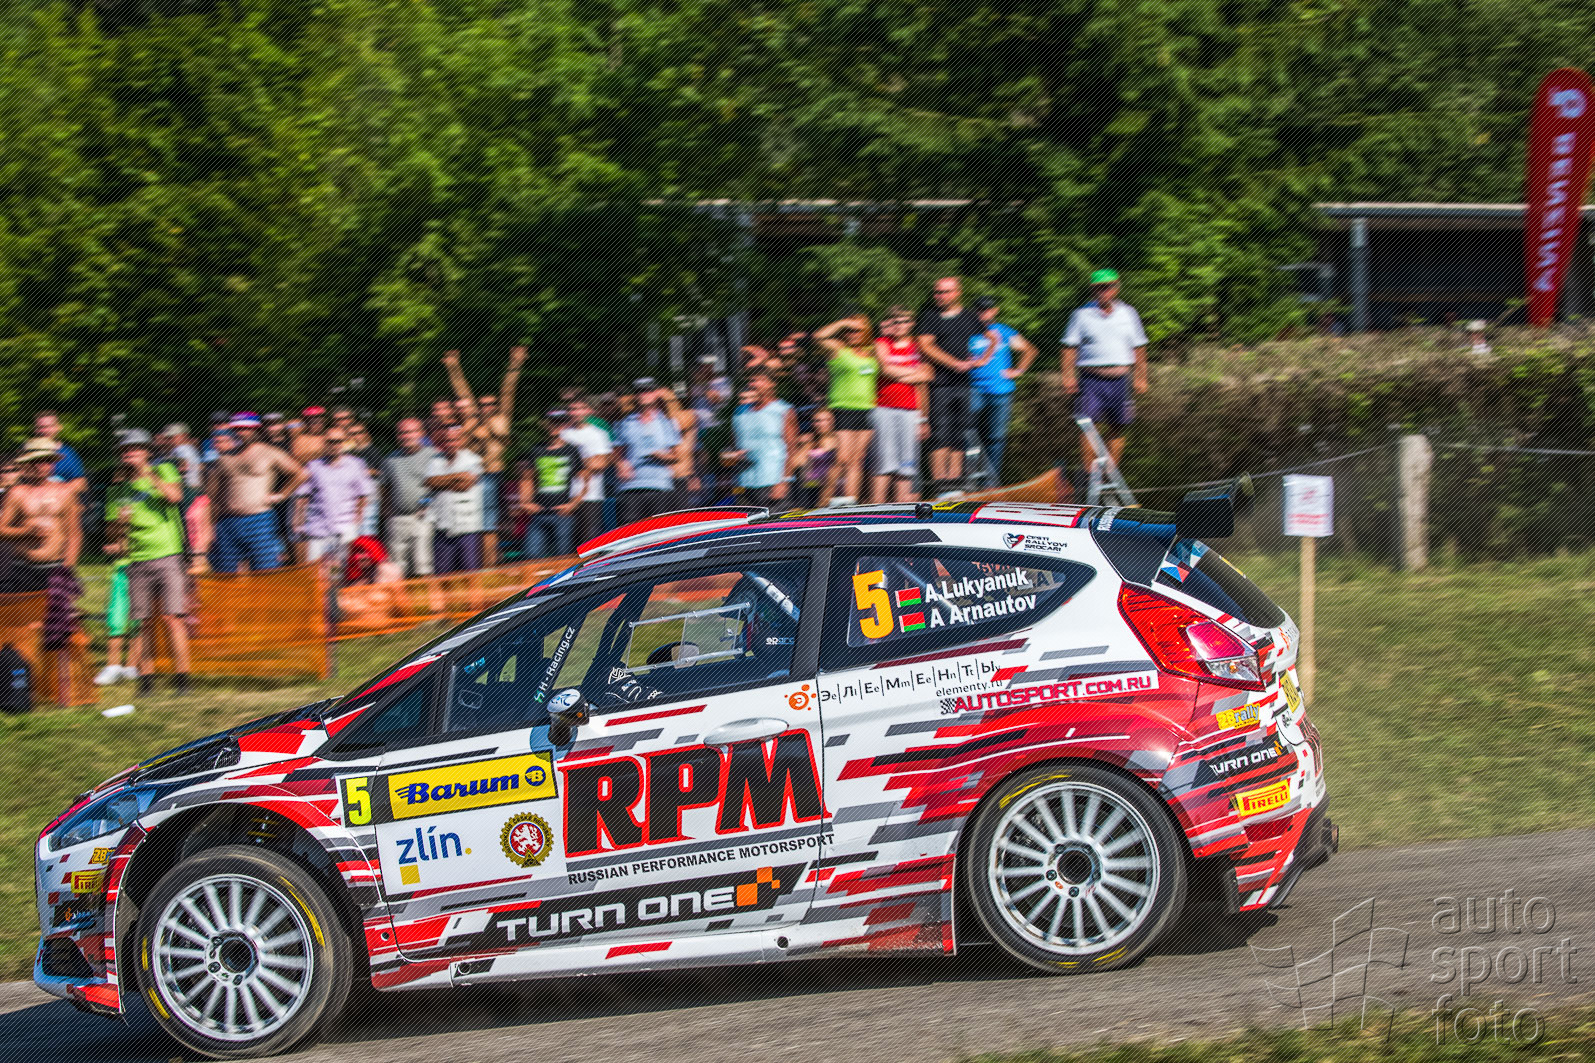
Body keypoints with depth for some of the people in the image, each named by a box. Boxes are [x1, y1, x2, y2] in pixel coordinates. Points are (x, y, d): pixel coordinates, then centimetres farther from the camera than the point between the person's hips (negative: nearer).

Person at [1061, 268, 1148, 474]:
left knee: (1117, 428, 3)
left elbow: (1138, 348, 15)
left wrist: (1140, 378, 11)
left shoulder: (1128, 314, 10)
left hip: (1120, 380, 3)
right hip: (1091, 378, -3)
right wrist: (1068, 377, -7)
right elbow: (1070, 347, 2)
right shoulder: (1082, 314, 3)